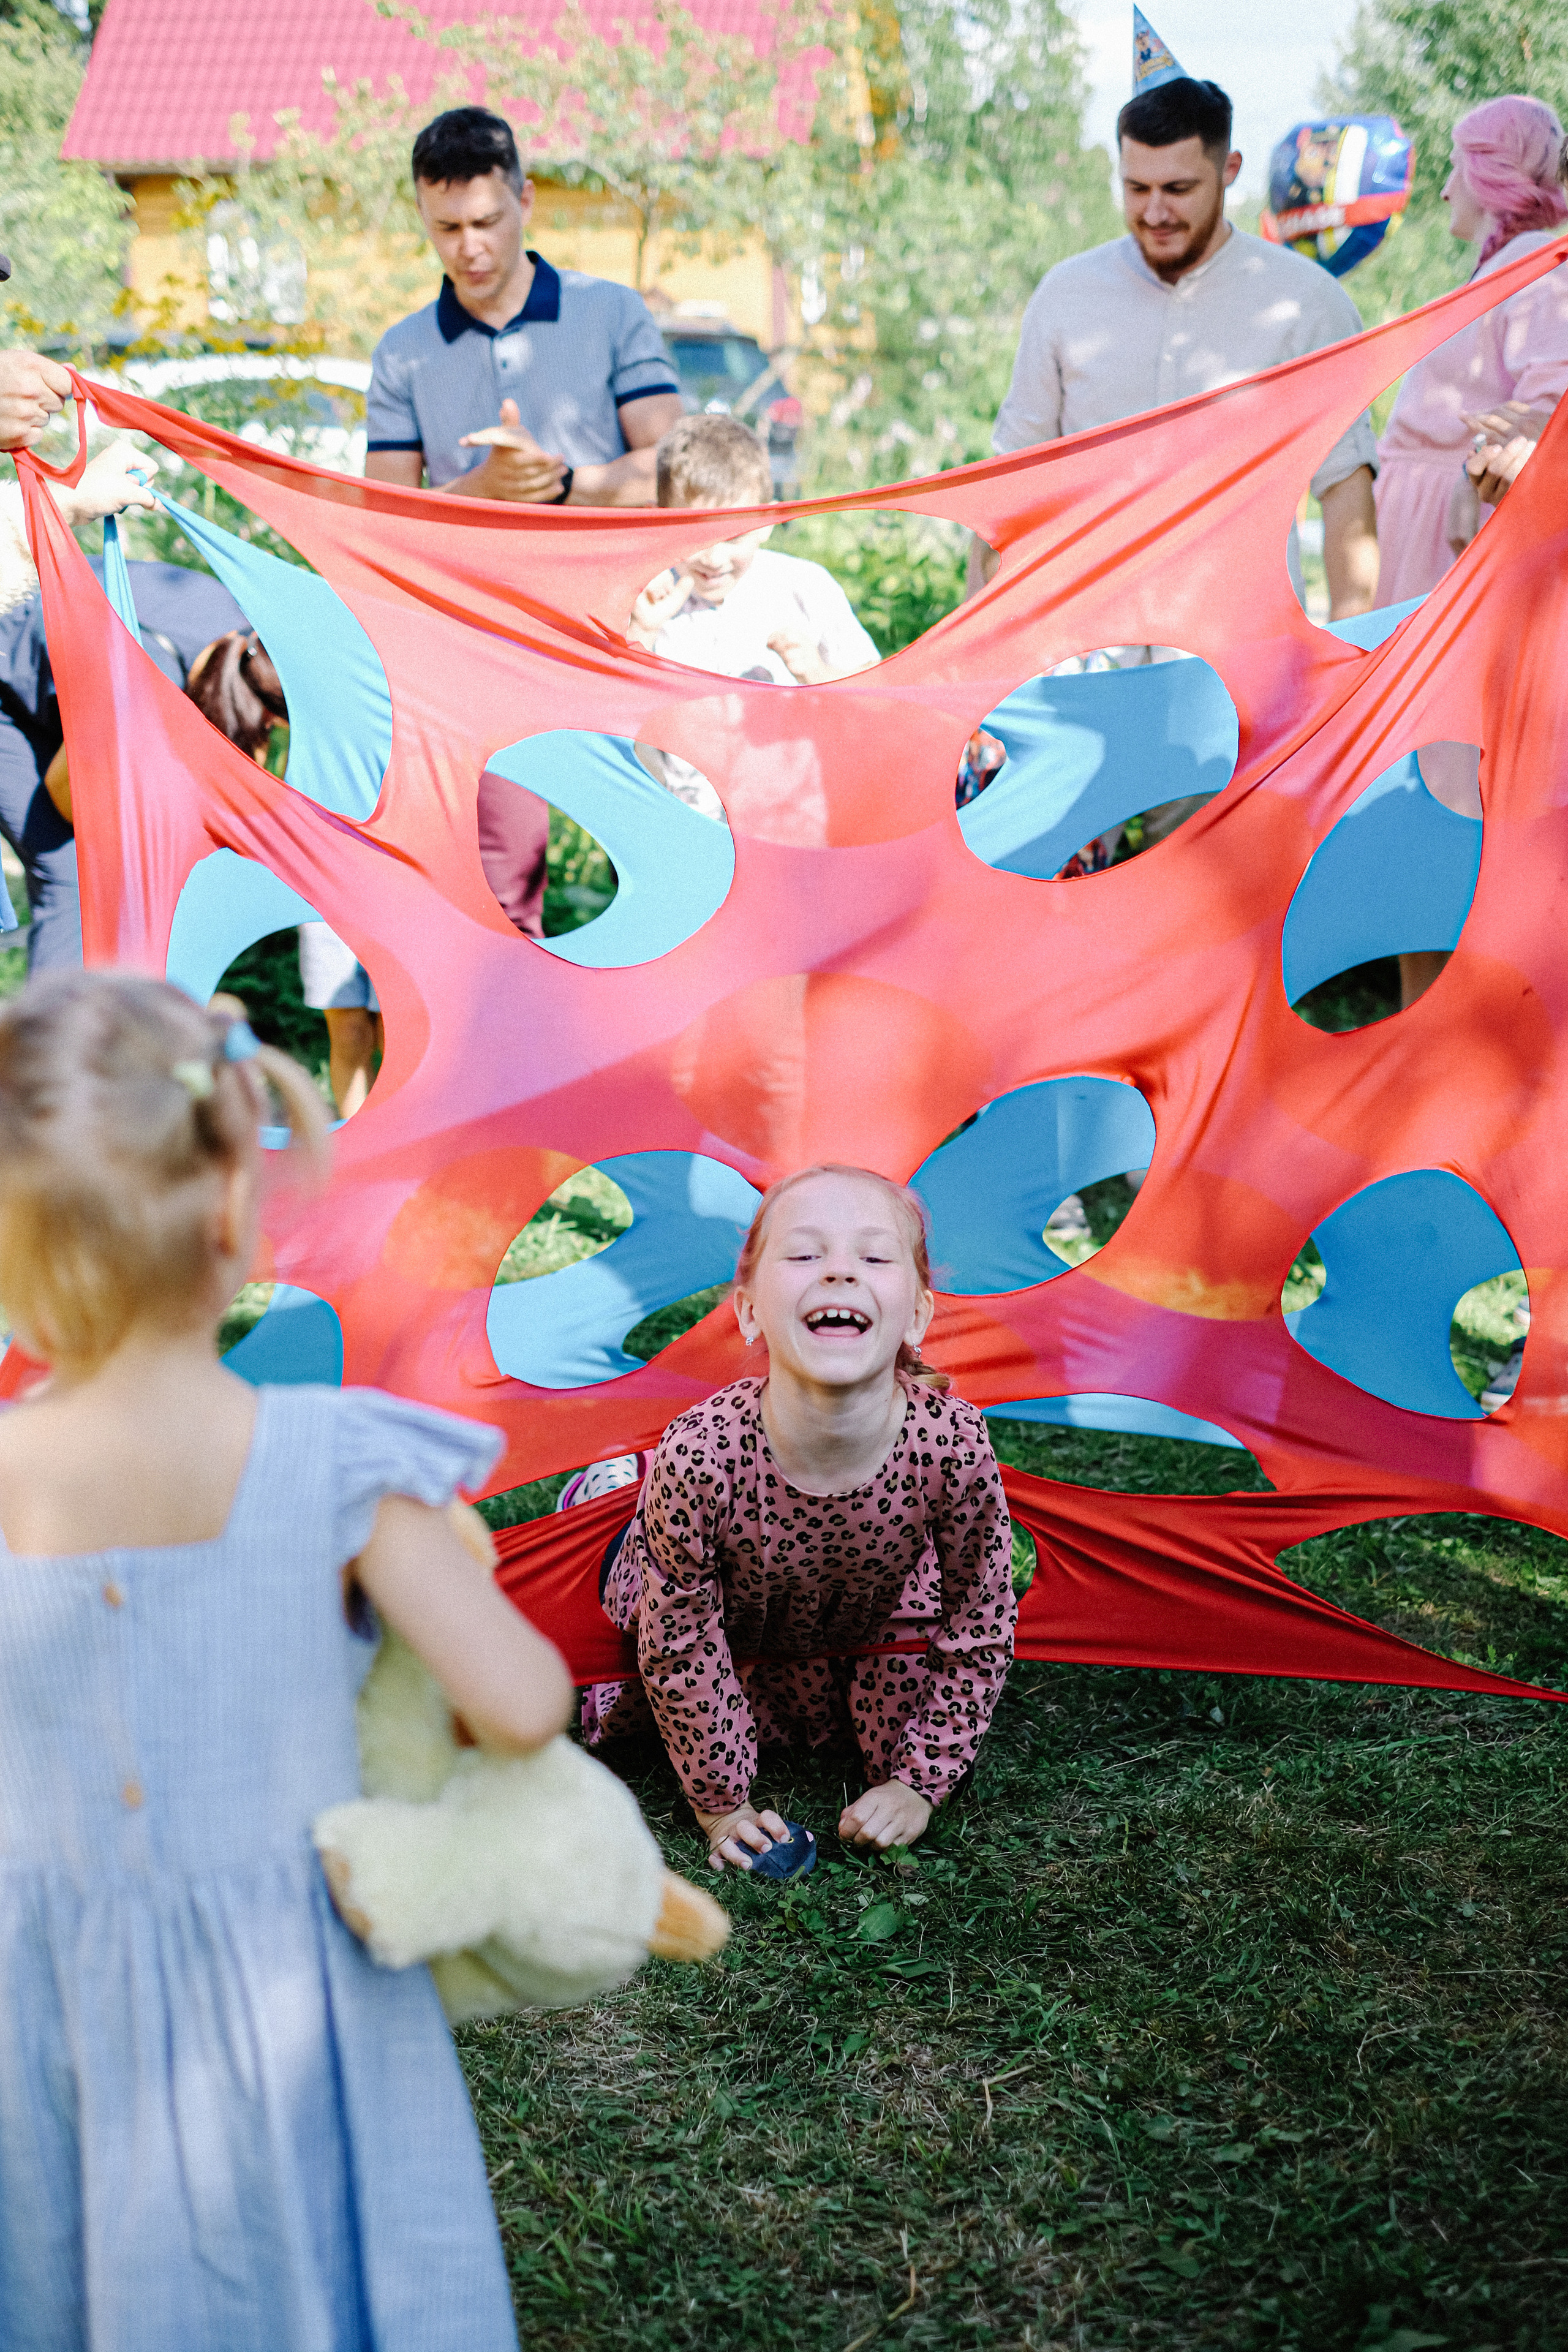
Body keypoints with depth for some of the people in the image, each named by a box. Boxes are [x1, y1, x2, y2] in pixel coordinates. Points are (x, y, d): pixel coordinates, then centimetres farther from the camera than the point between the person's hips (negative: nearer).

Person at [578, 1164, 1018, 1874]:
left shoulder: (955, 1447, -39)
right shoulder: (699, 1456, -42)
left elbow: (981, 1627, -20)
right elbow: (682, 1648, -25)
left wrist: (921, 1781, -14)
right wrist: (722, 1803, -15)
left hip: (874, 1614, 2)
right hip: (736, 1620, -2)